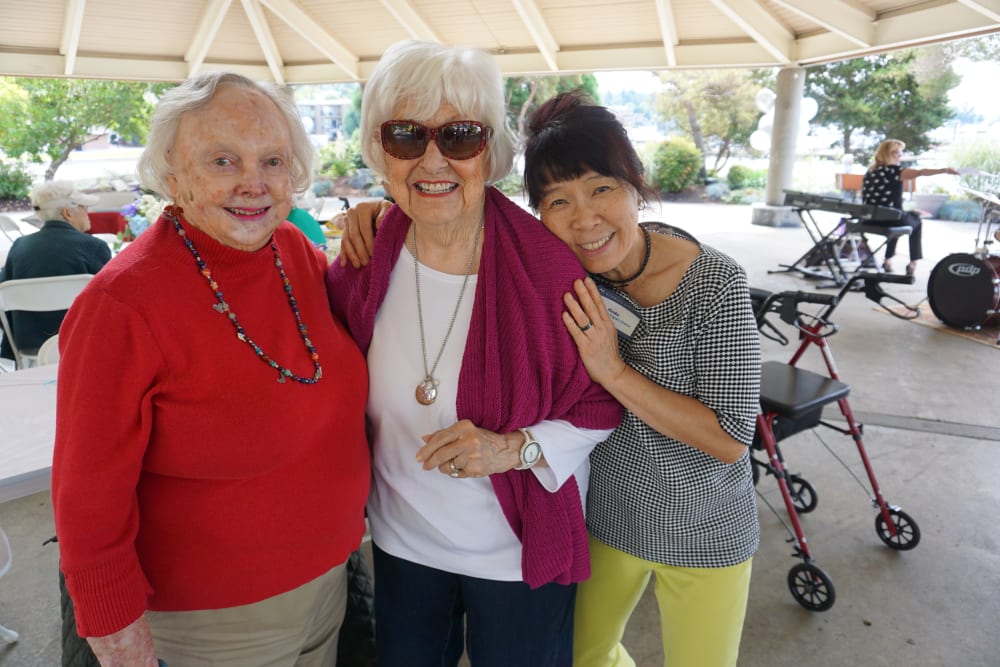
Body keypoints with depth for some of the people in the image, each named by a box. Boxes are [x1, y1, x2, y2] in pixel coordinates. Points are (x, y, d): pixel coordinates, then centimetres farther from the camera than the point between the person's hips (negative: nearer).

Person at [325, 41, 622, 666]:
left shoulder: (551, 264, -22)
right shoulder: (363, 261, -10)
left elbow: (601, 403, -13)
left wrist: (514, 448, -26)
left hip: (519, 551, -3)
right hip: (401, 540, 4)